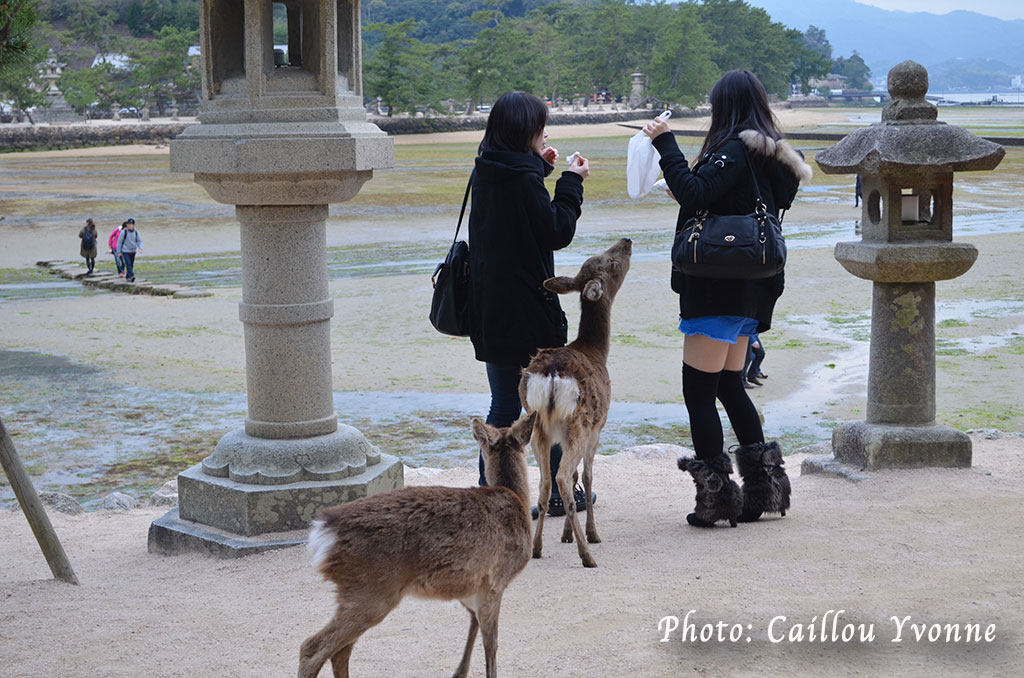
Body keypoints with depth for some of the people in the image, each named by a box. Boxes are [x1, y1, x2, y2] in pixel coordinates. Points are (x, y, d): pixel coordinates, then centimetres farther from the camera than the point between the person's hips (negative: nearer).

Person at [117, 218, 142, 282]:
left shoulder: (136, 232, 1)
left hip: (133, 252, 4)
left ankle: (127, 277, 21)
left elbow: (139, 241, 0)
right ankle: (131, 276, -27)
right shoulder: (124, 232, -10)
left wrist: (140, 248, -19)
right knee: (128, 264, -17)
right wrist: (119, 252, -4)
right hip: (125, 251, -4)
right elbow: (119, 242, -5)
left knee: (131, 265, 8)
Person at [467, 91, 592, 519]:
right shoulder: (523, 177, -17)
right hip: (529, 309, -7)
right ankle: (562, 493, 18)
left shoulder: (486, 174, 7)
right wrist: (571, 183, -4)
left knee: (504, 405, 12)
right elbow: (556, 232, -14)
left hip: (491, 312, 7)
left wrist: (541, 168, 18)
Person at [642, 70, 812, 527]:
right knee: (729, 386, 18)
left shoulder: (735, 150, -13)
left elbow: (694, 193, -26)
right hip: (749, 292, 9)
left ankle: (716, 496, -4)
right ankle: (759, 487, 19)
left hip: (719, 291, -9)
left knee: (698, 390, -4)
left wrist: (665, 144, -18)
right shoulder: (770, 153, 13)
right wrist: (686, 190, 19)